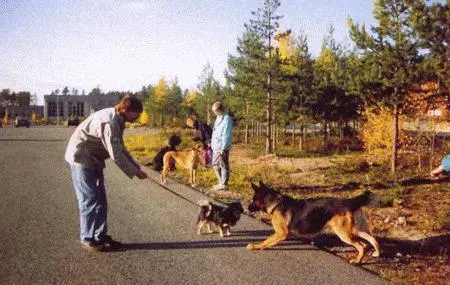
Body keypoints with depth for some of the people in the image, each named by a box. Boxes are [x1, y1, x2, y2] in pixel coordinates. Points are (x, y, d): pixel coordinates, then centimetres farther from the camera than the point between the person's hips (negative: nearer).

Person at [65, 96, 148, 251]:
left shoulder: (118, 120, 3)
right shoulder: (108, 122, -28)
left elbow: (120, 148, 13)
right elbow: (116, 154, -28)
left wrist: (134, 164, 2)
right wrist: (135, 172, -20)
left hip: (94, 160, 10)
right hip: (82, 158, -10)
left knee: (100, 200, 10)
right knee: (90, 200, -4)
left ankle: (100, 236, 18)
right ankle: (88, 239, 7)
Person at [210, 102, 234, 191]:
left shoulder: (227, 119, -15)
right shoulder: (218, 118, 13)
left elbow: (226, 135, -19)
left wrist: (223, 148, -20)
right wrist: (212, 142, 18)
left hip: (222, 147, -10)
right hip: (216, 147, 10)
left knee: (224, 166, 0)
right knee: (215, 165, 16)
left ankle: (223, 184, 9)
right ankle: (221, 182, 26)